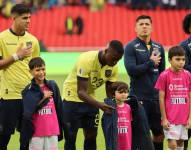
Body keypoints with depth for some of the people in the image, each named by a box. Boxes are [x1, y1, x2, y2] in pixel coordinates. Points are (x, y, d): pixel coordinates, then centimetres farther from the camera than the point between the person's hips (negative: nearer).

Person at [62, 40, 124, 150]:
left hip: (90, 99, 6)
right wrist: (99, 105, -47)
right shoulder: (87, 60, -30)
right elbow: (81, 92, -34)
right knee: (70, 137, -5)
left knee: (91, 136, 3)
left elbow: (110, 92, 0)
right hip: (73, 97, -6)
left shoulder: (113, 67, -11)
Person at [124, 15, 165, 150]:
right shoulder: (131, 47, -4)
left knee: (160, 132, 9)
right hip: (138, 98, -5)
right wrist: (151, 63, -11)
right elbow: (131, 70, -17)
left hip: (156, 98, 5)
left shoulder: (159, 47, 12)